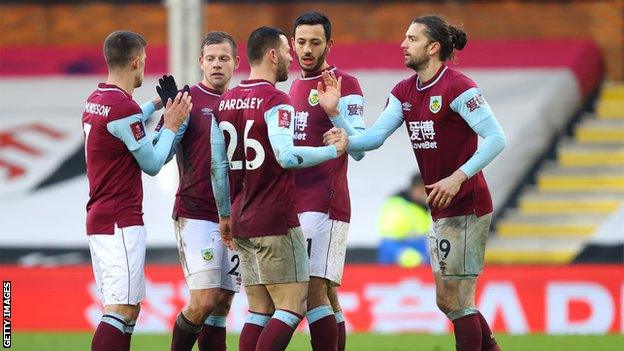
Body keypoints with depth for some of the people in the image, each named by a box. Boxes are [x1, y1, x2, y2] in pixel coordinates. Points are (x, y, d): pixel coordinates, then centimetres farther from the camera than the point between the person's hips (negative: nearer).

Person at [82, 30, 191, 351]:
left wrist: (155, 105, 35)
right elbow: (152, 164, -9)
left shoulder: (95, 101, 12)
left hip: (99, 217, 10)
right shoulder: (124, 108, -17)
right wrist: (171, 125, 2)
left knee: (129, 310, 12)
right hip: (121, 221, -10)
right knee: (121, 310, -14)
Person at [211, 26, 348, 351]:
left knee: (260, 311, 10)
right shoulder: (275, 101, -12)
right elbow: (286, 156, -25)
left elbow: (217, 165, 15)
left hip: (242, 223, 8)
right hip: (276, 222, -8)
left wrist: (224, 215, 23)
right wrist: (334, 150, -12)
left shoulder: (226, 102, 12)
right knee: (292, 306, -5)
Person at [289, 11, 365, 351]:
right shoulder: (296, 86, 18)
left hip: (323, 206, -8)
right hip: (297, 205, 8)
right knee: (327, 296, 8)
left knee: (314, 290, -15)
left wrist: (334, 110, -29)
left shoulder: (344, 85, -7)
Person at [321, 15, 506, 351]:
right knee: (447, 301, 14)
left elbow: (496, 138, -19)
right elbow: (375, 135, 0)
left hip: (466, 207, -9)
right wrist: (345, 140, -20)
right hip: (441, 211, 9)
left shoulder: (458, 87, -15)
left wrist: (458, 178, -26)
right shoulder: (403, 92, 9)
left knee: (456, 301, -7)